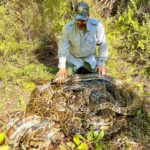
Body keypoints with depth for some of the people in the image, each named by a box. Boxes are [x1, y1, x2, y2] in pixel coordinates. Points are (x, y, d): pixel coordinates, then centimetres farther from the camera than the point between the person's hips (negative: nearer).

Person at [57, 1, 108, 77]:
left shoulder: (97, 25, -25)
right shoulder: (68, 27, -22)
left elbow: (102, 45, -15)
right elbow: (63, 46, -16)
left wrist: (101, 64, -13)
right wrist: (62, 67, -19)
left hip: (90, 58, 0)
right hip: (73, 58, 0)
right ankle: (78, 68, 25)